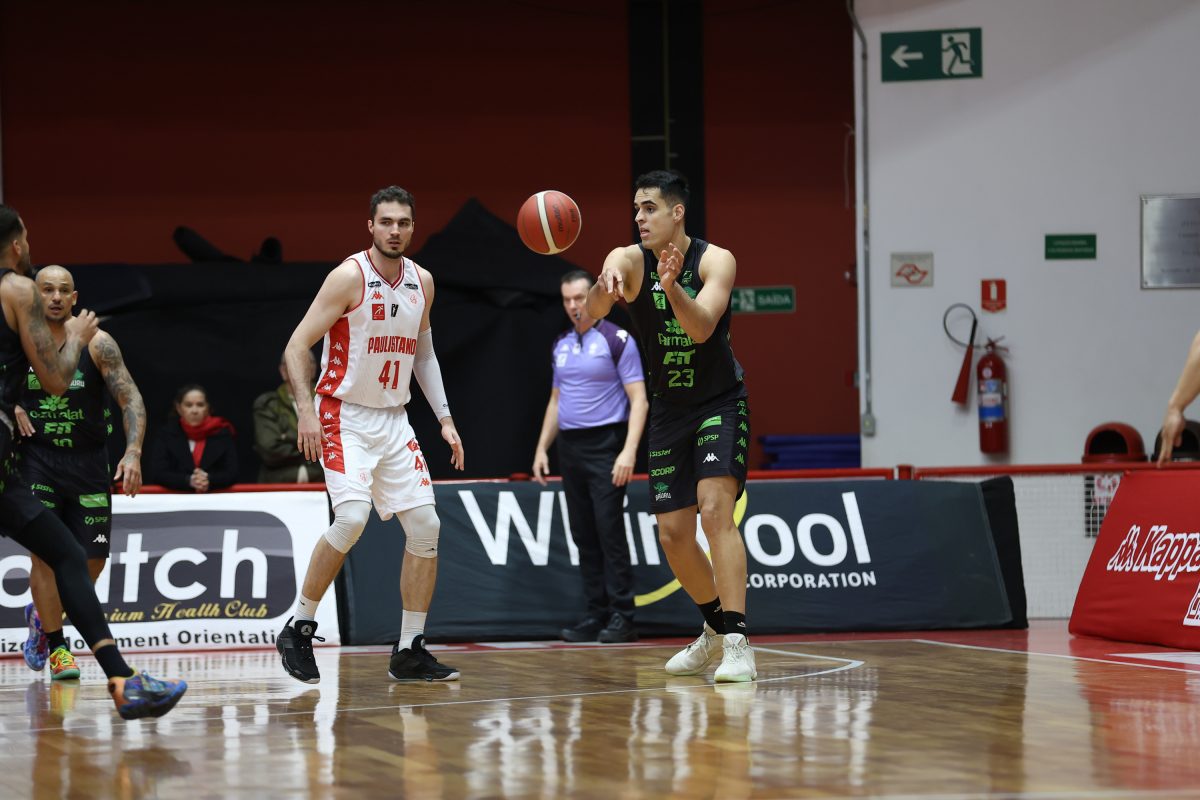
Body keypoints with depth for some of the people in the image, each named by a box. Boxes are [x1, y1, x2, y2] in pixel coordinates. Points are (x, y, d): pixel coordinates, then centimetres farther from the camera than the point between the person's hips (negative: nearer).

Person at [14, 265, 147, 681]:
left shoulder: (97, 343, -7)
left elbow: (131, 400, -7)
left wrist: (133, 453, -20)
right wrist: (10, 407, -16)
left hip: (87, 461, 1)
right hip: (35, 456, -1)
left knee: (93, 560, 4)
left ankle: (42, 615, 32)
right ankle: (56, 647, -1)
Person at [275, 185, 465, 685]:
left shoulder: (422, 282, 6)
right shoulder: (350, 277, -13)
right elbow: (296, 347, -14)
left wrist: (444, 418, 14)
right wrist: (306, 411, -24)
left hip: (393, 419, 7)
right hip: (344, 416, -7)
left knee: (425, 525, 0)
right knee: (352, 517, -25)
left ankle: (409, 651, 8)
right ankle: (298, 629, -9)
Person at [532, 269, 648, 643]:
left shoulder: (617, 340, -6)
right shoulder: (561, 345, 14)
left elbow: (639, 399, -10)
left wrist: (629, 450, -19)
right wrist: (542, 448, 16)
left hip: (605, 445, -7)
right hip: (570, 448, 7)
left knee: (609, 530, -11)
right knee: (584, 535, 5)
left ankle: (621, 617, -9)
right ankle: (596, 615, 9)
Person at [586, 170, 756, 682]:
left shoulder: (716, 261, -16)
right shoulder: (627, 261, -11)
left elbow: (701, 329, -32)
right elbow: (591, 312, -32)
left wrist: (672, 288, -50)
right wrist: (604, 289, -55)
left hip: (721, 403, -4)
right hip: (669, 409, 4)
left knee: (715, 509, -23)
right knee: (673, 534, 6)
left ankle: (737, 644, -25)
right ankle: (715, 627, 30)